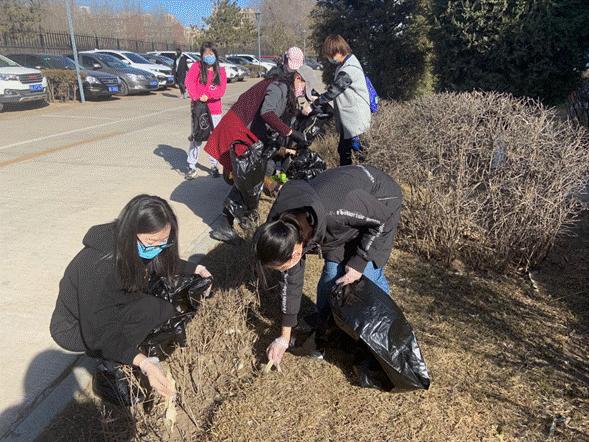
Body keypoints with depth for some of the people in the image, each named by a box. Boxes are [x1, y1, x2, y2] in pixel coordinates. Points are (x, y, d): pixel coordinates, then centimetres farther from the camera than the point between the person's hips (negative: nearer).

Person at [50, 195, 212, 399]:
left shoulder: (136, 247, -15)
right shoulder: (99, 265, -37)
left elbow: (164, 264, 8)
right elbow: (97, 334, -33)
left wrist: (194, 269, -5)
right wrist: (143, 363, -44)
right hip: (75, 328, -8)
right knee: (149, 310, -29)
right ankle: (110, 371, -9)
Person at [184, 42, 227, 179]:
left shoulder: (221, 71, 7)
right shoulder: (196, 66, 3)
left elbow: (222, 90, -5)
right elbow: (189, 82, -10)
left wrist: (208, 96, -20)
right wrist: (196, 97, -22)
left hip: (215, 110, 2)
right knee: (196, 137, 0)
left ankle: (214, 165, 20)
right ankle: (191, 166, 7)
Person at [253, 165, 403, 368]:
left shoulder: (335, 212, -44)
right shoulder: (285, 229, -21)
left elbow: (382, 219, -25)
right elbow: (291, 279, -8)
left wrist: (359, 262, -20)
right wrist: (285, 336, -1)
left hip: (379, 199, -4)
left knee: (369, 275, -9)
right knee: (332, 272, -3)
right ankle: (322, 330, 19)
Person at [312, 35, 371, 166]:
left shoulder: (350, 69, -23)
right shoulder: (345, 64, 10)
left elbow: (333, 91, -22)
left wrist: (313, 106, -16)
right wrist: (319, 98, 8)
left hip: (354, 118, -10)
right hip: (347, 117, 10)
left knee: (344, 150, -5)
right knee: (343, 150, 15)